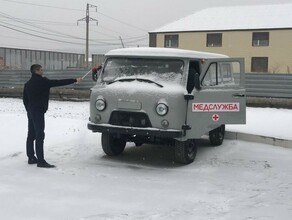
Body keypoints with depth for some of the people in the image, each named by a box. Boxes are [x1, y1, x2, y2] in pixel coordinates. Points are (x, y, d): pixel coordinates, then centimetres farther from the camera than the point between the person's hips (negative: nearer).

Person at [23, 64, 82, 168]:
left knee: (31, 135, 13)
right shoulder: (41, 81, -13)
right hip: (38, 112, -9)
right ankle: (41, 161, -12)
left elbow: (25, 99, 17)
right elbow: (59, 82, -13)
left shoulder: (28, 84, 13)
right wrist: (75, 80, -8)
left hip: (31, 112, 9)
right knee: (40, 135, -10)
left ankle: (31, 158, 20)